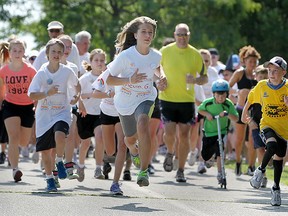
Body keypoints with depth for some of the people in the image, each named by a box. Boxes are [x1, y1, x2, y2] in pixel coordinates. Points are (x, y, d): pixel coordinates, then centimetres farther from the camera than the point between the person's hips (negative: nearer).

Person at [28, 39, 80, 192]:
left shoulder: (67, 71, -1)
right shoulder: (41, 73, -4)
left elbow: (76, 84, 18)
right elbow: (32, 95, -6)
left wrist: (77, 96, -1)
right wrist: (47, 93, -20)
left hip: (62, 112, -1)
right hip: (44, 115, 1)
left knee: (60, 135, -32)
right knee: (45, 150, 5)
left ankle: (59, 161, -5)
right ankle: (49, 179, 23)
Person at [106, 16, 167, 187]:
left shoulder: (156, 56, -9)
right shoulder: (126, 55, -19)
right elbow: (109, 79, -14)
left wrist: (162, 77, -3)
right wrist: (130, 80, -29)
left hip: (145, 99, 0)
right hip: (125, 102, 0)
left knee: (143, 124, -34)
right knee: (131, 138, 19)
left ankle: (144, 171, -32)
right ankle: (134, 151, 62)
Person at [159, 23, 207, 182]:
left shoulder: (195, 54, 0)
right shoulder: (165, 51, 0)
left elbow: (205, 78, 5)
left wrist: (195, 80, -16)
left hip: (187, 100, 1)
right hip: (167, 99, -1)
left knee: (184, 135, 0)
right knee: (169, 132, -12)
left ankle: (180, 171, 11)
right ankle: (170, 153, 22)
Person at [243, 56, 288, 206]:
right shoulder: (261, 86, -5)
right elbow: (250, 99, 14)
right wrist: (244, 114, 24)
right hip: (267, 125, -1)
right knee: (272, 145, -31)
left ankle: (276, 188, 29)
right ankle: (261, 170, -7)